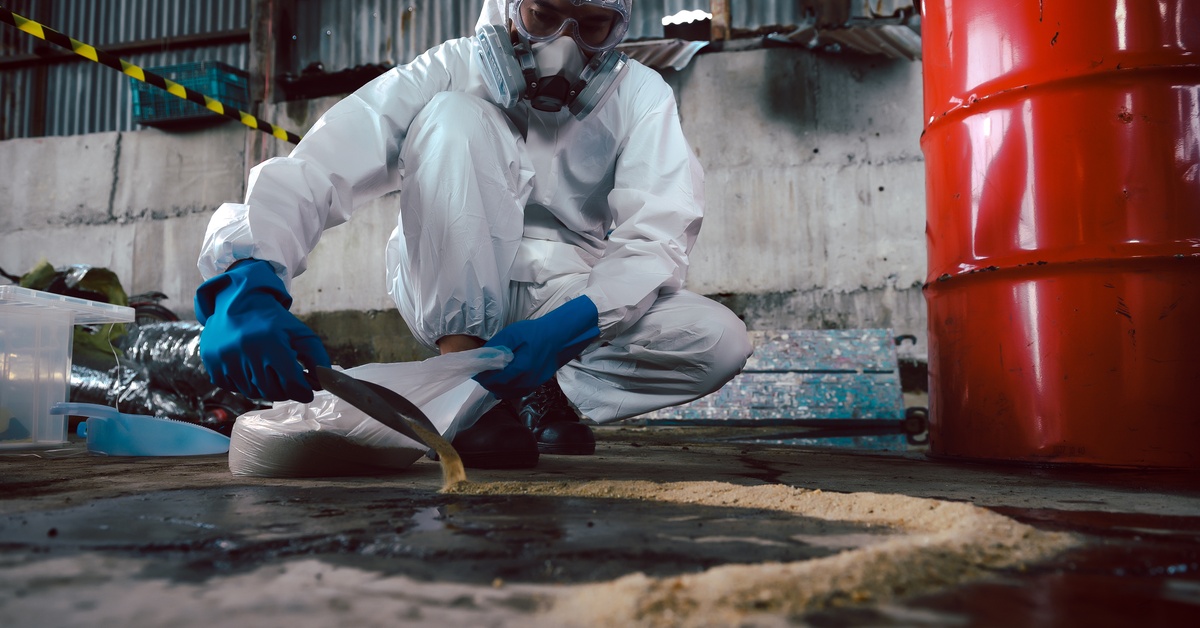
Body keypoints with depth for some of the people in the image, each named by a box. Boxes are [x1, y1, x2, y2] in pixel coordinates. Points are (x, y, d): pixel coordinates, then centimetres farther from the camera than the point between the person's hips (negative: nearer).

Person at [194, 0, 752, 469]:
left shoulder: (640, 96, -7)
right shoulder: (447, 74, -12)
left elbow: (656, 240, -17)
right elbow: (309, 173, -25)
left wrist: (569, 324, -36)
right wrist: (248, 283, -45)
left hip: (571, 304, 2)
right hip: (454, 297, -1)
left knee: (722, 342, -24)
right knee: (452, 118, -27)